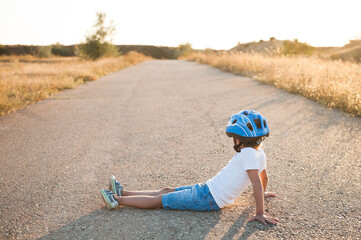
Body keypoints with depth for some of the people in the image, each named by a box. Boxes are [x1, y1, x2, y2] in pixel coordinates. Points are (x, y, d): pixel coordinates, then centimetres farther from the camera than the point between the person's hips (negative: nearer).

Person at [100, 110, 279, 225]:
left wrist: (260, 214, -26)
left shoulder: (248, 154, -23)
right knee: (167, 191, 13)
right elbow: (264, 177, 20)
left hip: (208, 199, -9)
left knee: (161, 200, -3)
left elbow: (257, 183, -28)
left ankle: (117, 200, 5)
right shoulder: (260, 154, 6)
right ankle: (123, 192, 22)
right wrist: (262, 193, 38)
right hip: (207, 189, 9)